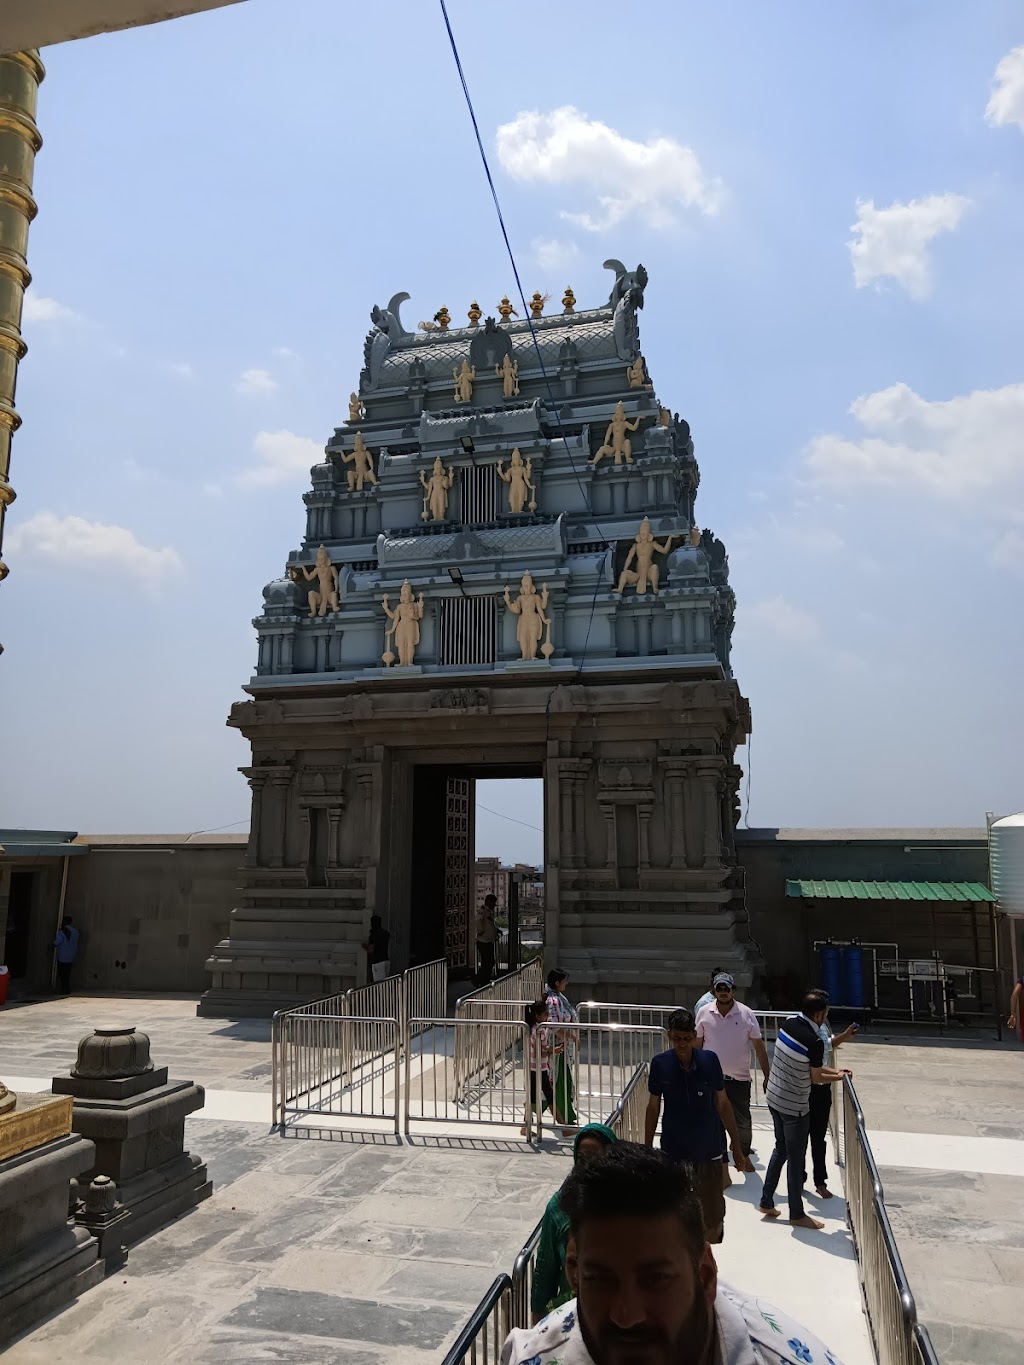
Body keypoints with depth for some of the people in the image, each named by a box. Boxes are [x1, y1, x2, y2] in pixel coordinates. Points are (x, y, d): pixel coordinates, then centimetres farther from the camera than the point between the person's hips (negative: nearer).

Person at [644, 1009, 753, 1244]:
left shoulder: (709, 1060, -10)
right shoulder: (660, 1064, -11)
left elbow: (722, 1103, 0)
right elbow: (653, 1107, -1)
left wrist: (736, 1145, 3)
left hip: (708, 1149, 0)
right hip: (673, 1150, 0)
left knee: (712, 1218, 6)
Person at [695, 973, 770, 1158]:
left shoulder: (746, 1014, -10)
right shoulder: (704, 1013, -7)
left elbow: (759, 1047, -4)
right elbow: (697, 1044, 3)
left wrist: (767, 1077, -5)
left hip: (739, 1078, -1)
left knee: (743, 1121, 12)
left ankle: (744, 1153, 36)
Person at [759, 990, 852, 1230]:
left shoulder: (788, 1025, -2)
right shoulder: (815, 1042, -25)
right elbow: (816, 1078, -10)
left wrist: (833, 1070, 15)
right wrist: (839, 1077, 8)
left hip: (775, 1099, 8)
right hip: (795, 1107, -8)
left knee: (780, 1150, 22)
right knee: (796, 1159, 8)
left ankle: (766, 1202, 30)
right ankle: (797, 1214, 23)